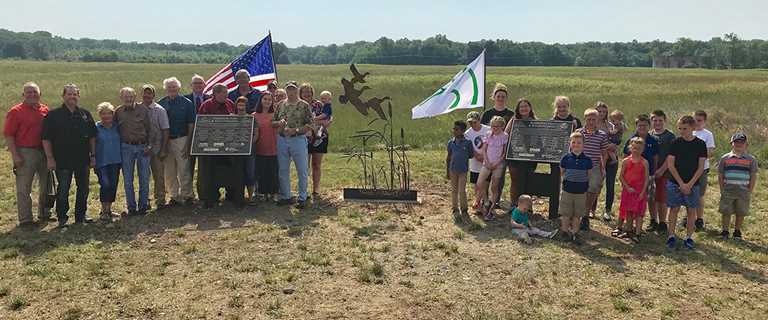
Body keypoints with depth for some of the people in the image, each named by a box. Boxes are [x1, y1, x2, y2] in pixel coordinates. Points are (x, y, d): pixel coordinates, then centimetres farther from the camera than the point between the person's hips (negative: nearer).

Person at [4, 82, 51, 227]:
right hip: (25, 153, -6)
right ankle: (25, 219, 7)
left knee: (46, 185, 15)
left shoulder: (45, 110, 8)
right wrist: (15, 155, -16)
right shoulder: (16, 111, -6)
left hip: (44, 152, 6)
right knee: (24, 188, 0)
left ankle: (44, 214, 29)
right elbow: (8, 135, -9)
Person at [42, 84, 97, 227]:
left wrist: (93, 155, 7)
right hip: (62, 160, -4)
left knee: (83, 188, 10)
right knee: (63, 190, 2)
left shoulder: (85, 114, 9)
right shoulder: (53, 115, -2)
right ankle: (62, 217, 14)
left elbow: (92, 137, 13)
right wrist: (50, 158, -9)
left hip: (83, 159, 4)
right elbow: (46, 138, -4)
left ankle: (81, 215, 23)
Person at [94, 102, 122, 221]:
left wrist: (122, 160, 13)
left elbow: (121, 142, 16)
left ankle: (108, 209, 20)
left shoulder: (116, 127, 8)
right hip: (102, 162, -4)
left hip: (116, 161, 4)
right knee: (105, 185, -13)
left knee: (114, 185, 7)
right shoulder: (96, 128, -3)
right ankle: (103, 211, -2)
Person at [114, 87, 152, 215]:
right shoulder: (118, 112, 6)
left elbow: (149, 128, 3)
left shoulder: (143, 109, 3)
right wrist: (117, 147, 4)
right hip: (126, 147, 1)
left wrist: (149, 145, -4)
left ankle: (143, 205, 15)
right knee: (128, 180, 3)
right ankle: (131, 207, 12)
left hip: (143, 147, -1)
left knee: (144, 178, 3)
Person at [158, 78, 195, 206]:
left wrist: (188, 143, -6)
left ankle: (187, 195, 6)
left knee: (184, 170, -5)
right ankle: (175, 196, 18)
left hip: (181, 140, -3)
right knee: (169, 171, 7)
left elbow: (191, 124, 1)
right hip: (165, 141, 3)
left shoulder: (187, 103, 1)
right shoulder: (160, 104, 7)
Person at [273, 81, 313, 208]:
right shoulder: (281, 105, 11)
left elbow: (310, 124, -7)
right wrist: (279, 122, -7)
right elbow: (273, 121, 15)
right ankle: (285, 196, 22)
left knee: (302, 170, 1)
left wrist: (295, 130, -17)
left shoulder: (304, 105, -2)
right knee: (283, 170, 10)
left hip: (298, 140, -4)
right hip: (282, 140, 4)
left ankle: (302, 198, 11)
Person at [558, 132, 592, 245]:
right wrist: (566, 178, -5)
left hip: (581, 192, 1)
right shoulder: (566, 158, -3)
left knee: (577, 214, 10)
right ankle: (564, 231, 23)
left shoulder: (587, 160, -2)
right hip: (567, 190, -1)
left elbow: (589, 174, 8)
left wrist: (585, 183, -2)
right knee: (566, 214, 8)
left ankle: (575, 233, 23)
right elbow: (561, 172, 8)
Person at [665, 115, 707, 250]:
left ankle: (688, 237, 15)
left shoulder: (700, 144, 0)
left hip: (693, 184, 1)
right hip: (675, 182, -1)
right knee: (674, 209, 1)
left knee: (691, 210, 5)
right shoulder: (675, 143, -1)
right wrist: (681, 183, -10)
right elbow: (670, 165, -3)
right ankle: (671, 236, 9)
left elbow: (701, 167, -1)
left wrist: (690, 184, -10)